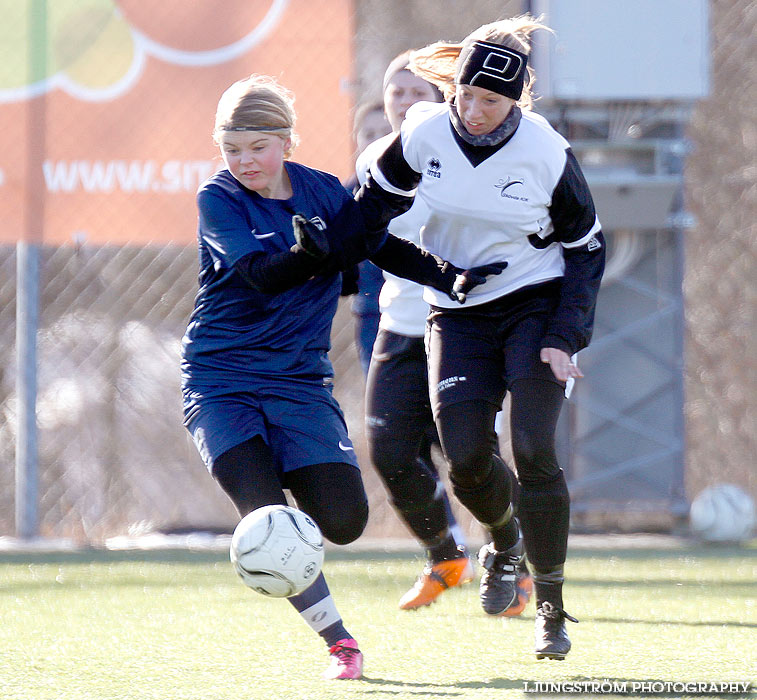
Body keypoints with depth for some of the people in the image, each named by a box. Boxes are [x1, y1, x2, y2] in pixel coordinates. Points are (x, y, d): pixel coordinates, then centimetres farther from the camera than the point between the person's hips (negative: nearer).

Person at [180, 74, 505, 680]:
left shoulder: (322, 191, 2)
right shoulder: (218, 199, -9)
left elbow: (377, 243, 18)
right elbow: (259, 273, -23)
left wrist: (447, 275, 7)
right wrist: (311, 255, -39)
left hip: (300, 380, 3)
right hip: (220, 380, -3)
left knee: (343, 521, -11)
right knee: (267, 515, -19)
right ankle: (337, 639, -2)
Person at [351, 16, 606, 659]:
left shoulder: (547, 154, -14)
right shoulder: (425, 134, -9)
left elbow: (586, 249, -4)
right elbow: (379, 200, 10)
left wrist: (565, 339, -10)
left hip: (535, 307, -2)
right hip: (457, 314, 2)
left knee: (533, 450, -16)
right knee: (465, 457, -10)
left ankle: (552, 610, -4)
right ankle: (505, 541, 26)